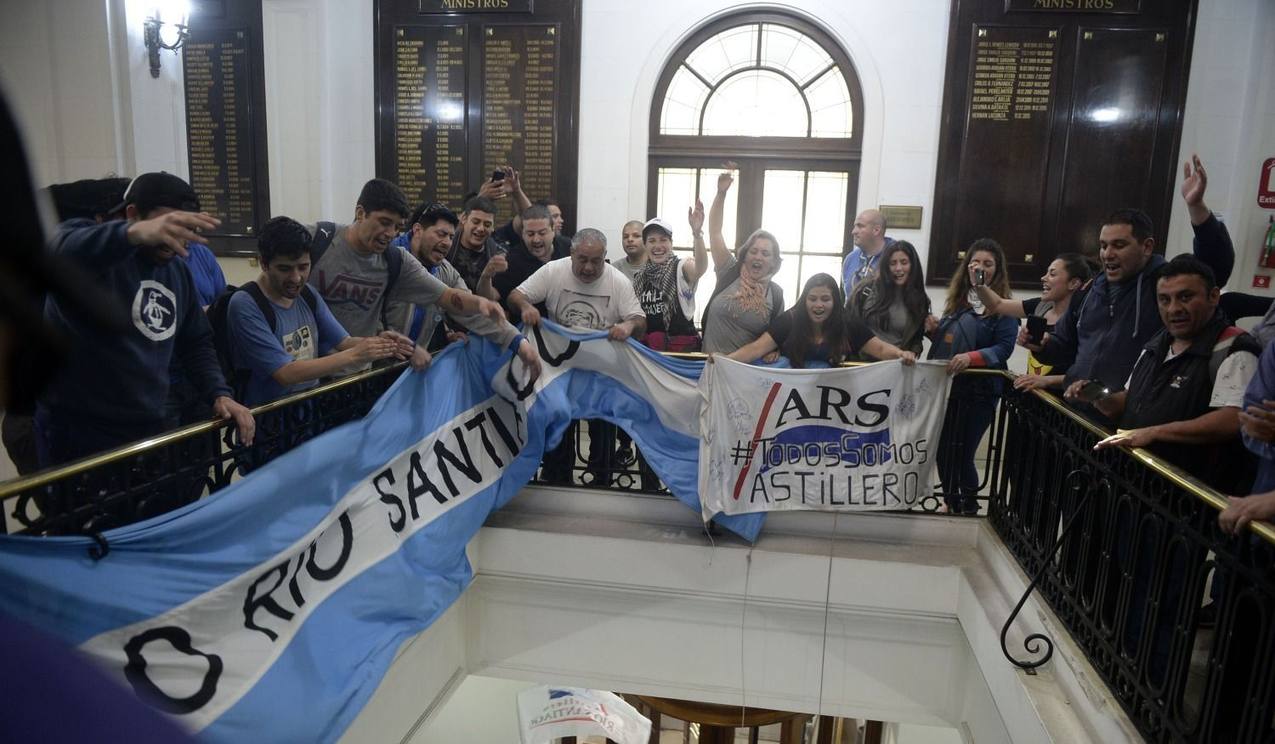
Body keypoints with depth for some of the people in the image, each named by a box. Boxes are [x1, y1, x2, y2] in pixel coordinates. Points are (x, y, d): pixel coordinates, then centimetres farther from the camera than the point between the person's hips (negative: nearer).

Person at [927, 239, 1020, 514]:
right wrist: (933, 330, 2)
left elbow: (1004, 348, -16)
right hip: (945, 386, 6)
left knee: (962, 454, 0)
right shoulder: (957, 299, 12)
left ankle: (969, 510, 20)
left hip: (977, 391, -5)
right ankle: (951, 505, 30)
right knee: (942, 450, 11)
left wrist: (972, 358, -29)